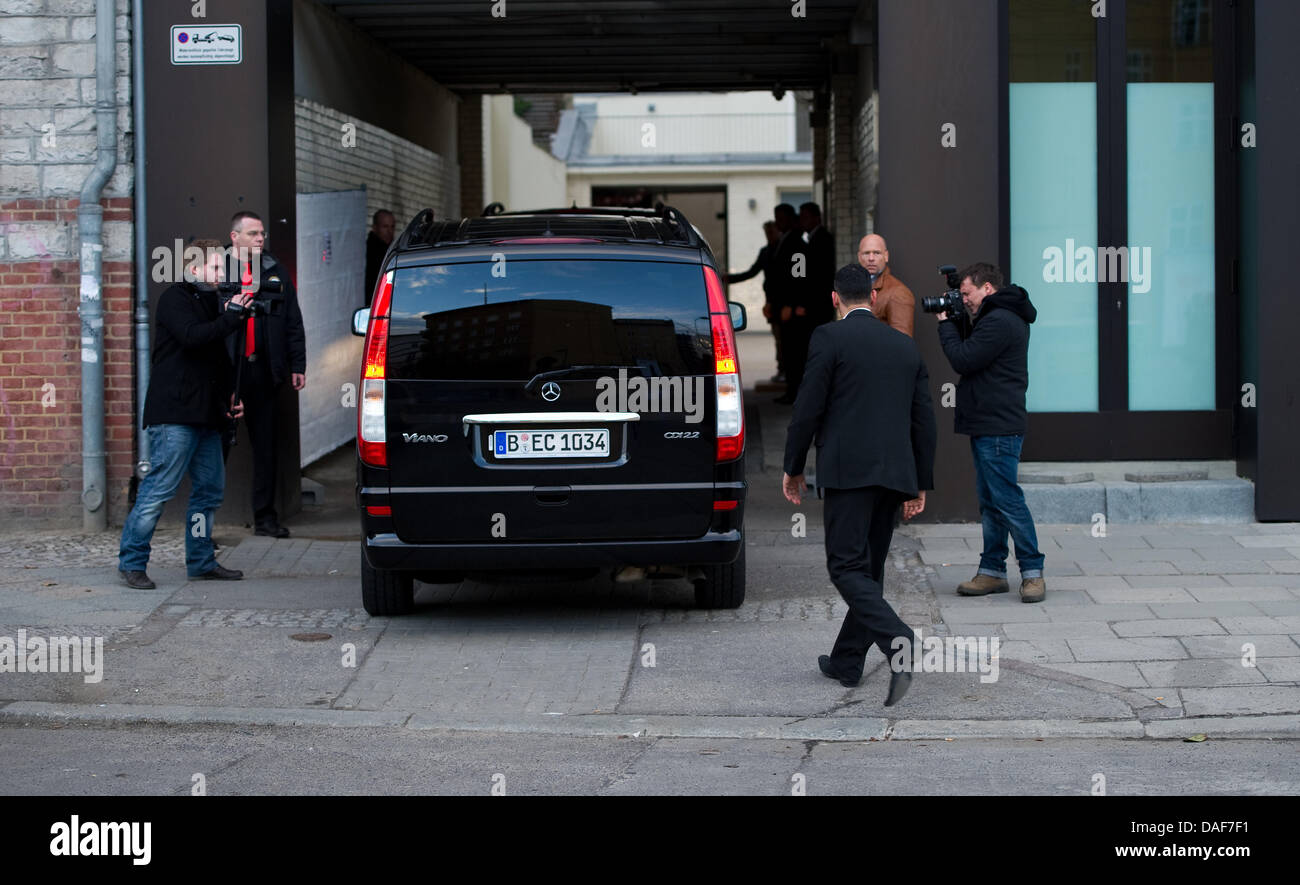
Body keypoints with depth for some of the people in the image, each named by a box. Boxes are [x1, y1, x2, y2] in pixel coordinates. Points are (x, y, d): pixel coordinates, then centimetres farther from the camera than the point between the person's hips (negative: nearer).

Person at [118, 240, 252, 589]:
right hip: (174, 414, -9)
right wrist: (232, 315, -17)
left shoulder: (208, 302, 23)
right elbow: (192, 337, -23)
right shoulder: (174, 299, -5)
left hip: (205, 415, 9)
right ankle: (131, 562, -5)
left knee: (210, 488, 10)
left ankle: (201, 560, 19)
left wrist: (230, 396, 18)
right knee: (160, 488, -10)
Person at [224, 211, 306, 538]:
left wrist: (297, 365, 8)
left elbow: (293, 323, 14)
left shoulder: (276, 273, 13)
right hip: (226, 371, -4)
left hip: (264, 371, 4)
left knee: (266, 445, 8)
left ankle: (265, 517, 15)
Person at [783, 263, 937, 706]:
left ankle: (898, 642, -29)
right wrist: (920, 483, 19)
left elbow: (808, 409, -6)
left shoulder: (829, 338, -4)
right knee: (869, 567, 14)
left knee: (847, 567, -8)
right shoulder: (905, 345, 14)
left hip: (849, 469, -6)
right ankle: (847, 661, 21)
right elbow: (924, 419, 14)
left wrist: (793, 468, 5)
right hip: (894, 471, 6)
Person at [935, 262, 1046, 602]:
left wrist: (946, 324, -4)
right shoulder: (999, 318, 18)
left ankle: (1032, 571, -3)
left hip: (998, 427, -11)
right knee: (990, 501, 12)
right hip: (987, 425, 11)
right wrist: (955, 324, 10)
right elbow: (971, 358, 20)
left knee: (1006, 498, -9)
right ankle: (992, 571, 15)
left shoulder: (1000, 322, -16)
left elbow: (963, 361, -17)